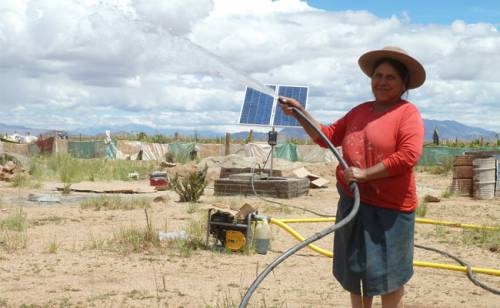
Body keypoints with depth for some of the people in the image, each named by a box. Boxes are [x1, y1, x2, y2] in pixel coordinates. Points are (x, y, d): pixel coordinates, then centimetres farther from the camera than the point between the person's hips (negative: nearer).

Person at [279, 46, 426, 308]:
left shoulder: (407, 112, -9)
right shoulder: (360, 111, 12)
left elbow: (408, 155, -21)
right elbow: (327, 136, 16)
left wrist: (365, 174, -20)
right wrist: (300, 113, 5)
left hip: (389, 207, -6)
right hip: (353, 203, 7)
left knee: (387, 275, 2)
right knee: (355, 271, 16)